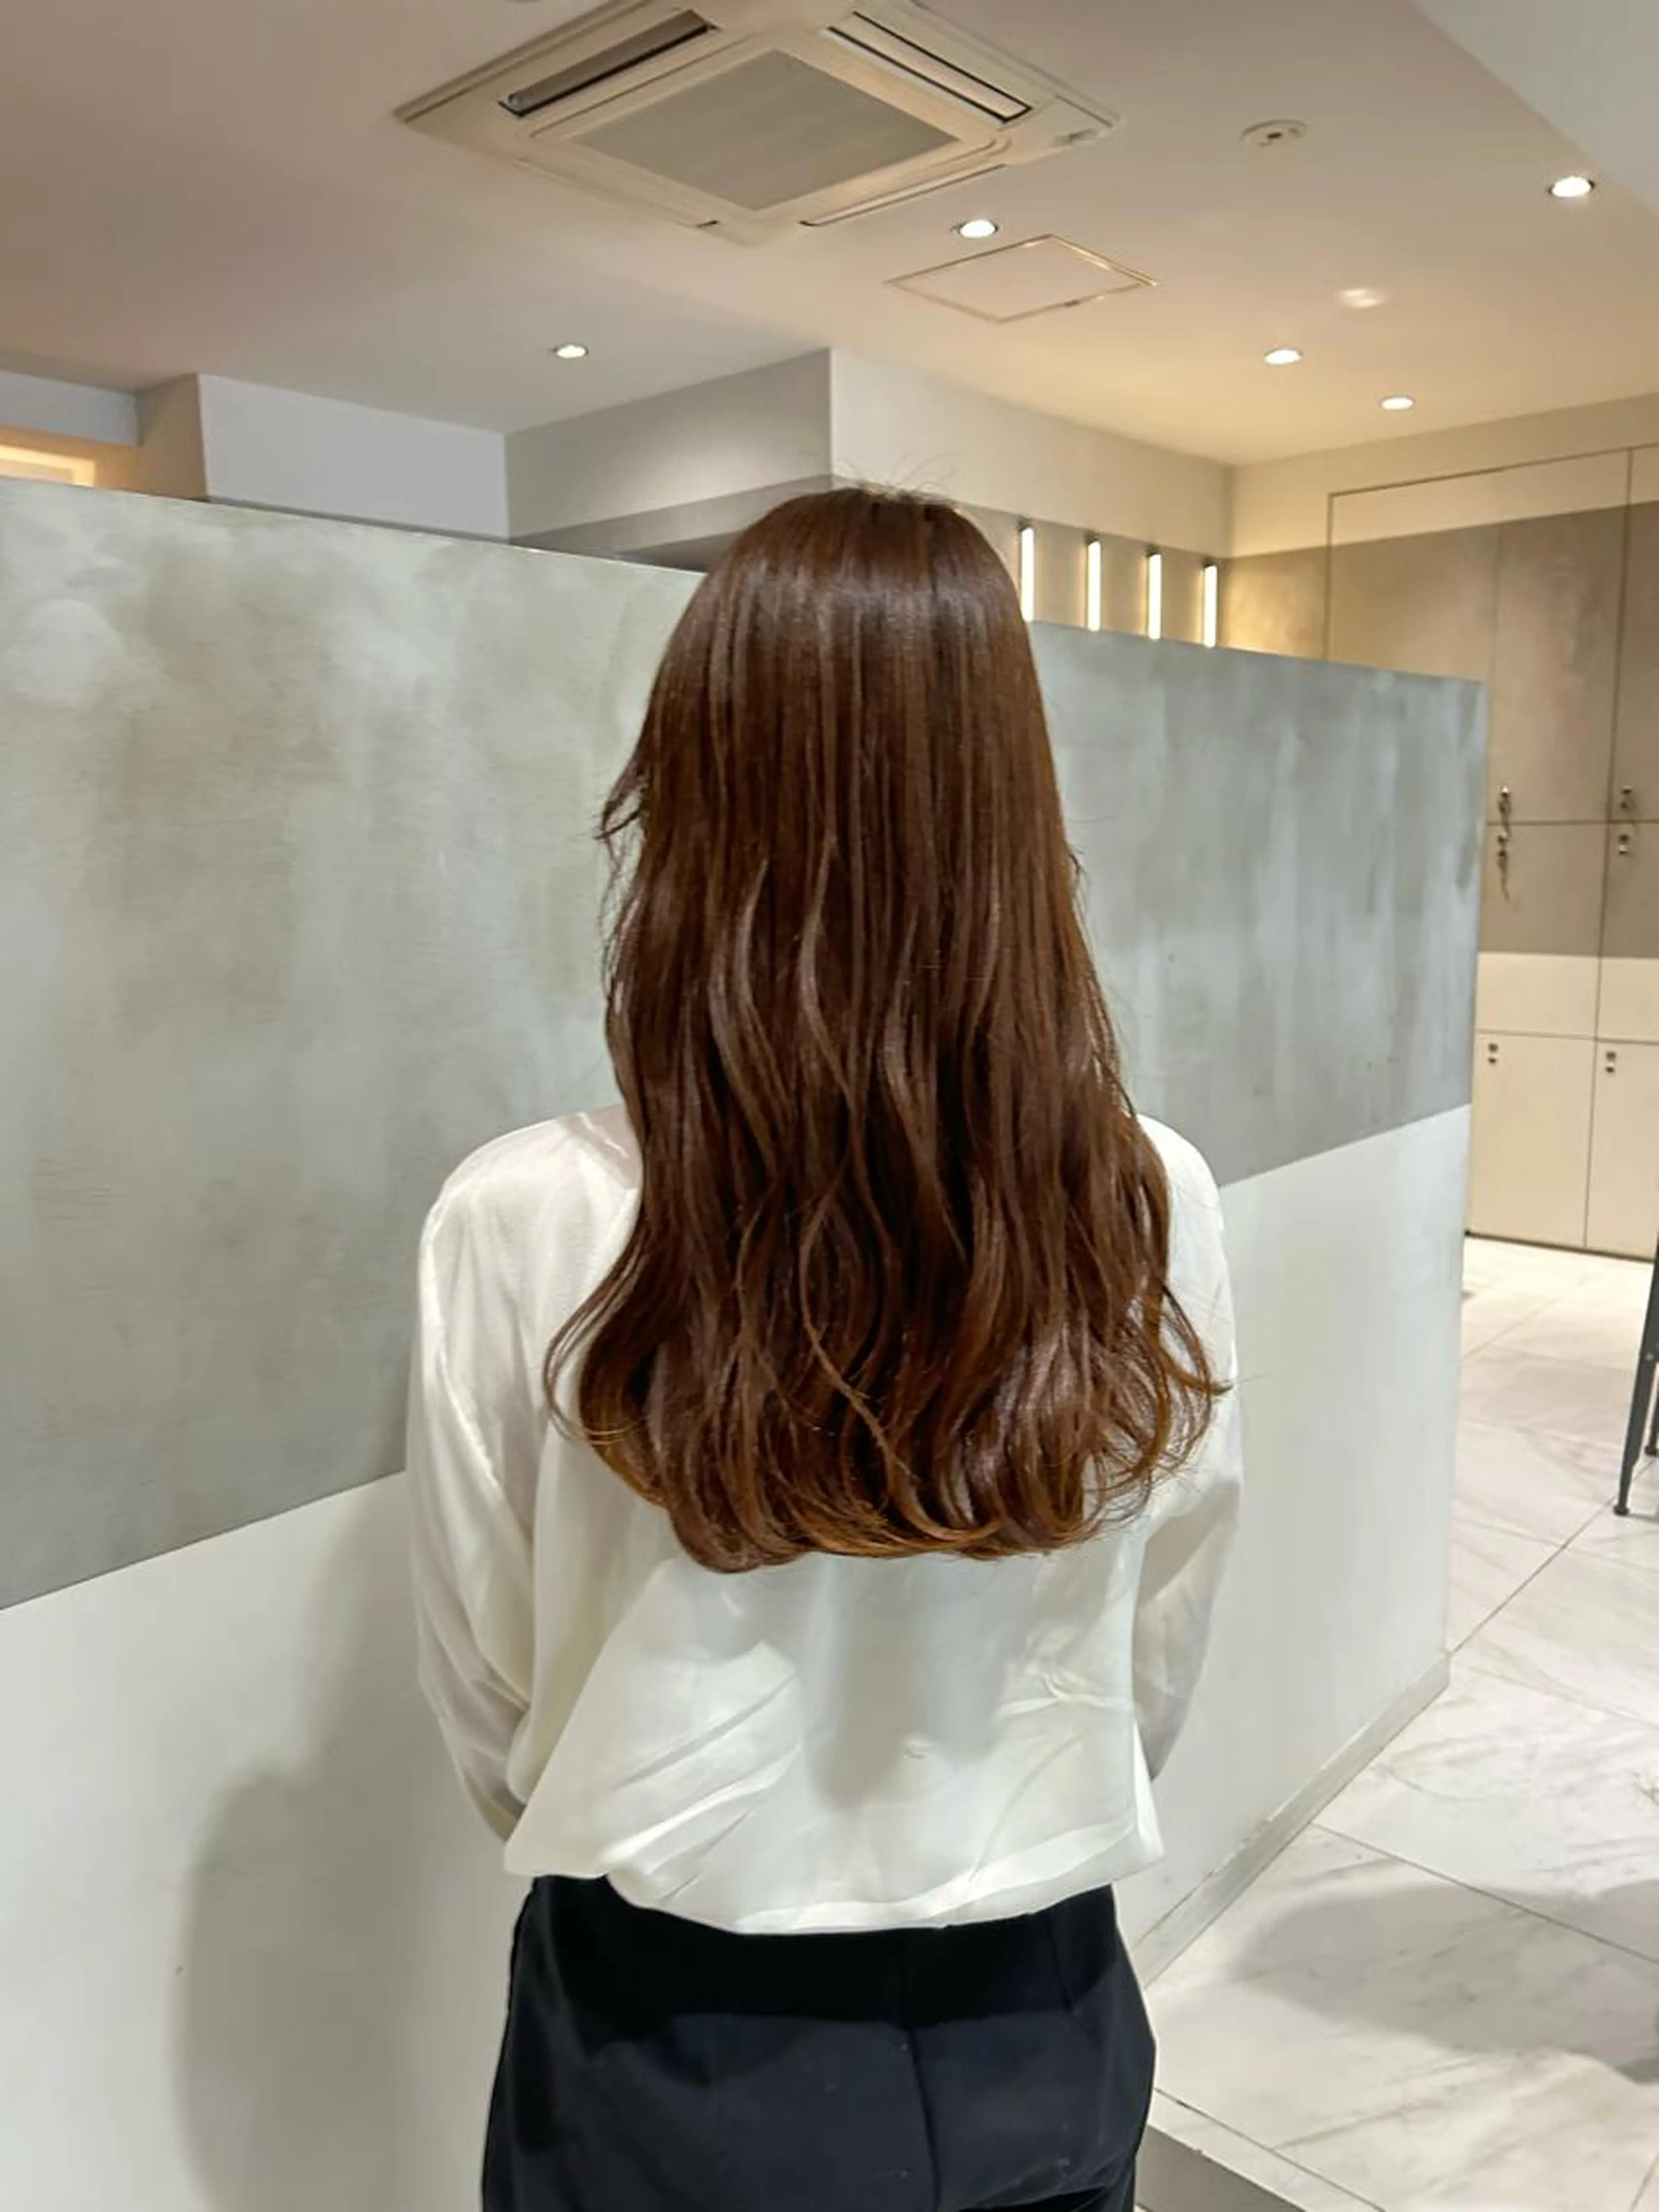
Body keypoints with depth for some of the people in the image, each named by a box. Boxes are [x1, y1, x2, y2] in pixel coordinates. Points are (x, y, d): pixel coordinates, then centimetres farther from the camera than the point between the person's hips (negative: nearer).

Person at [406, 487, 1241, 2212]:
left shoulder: (524, 1227, -24)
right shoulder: (1153, 1206, -18)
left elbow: (491, 1711, -8)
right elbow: (1153, 1679, -3)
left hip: (668, 2063, -1)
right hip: (1032, 2043, 2)